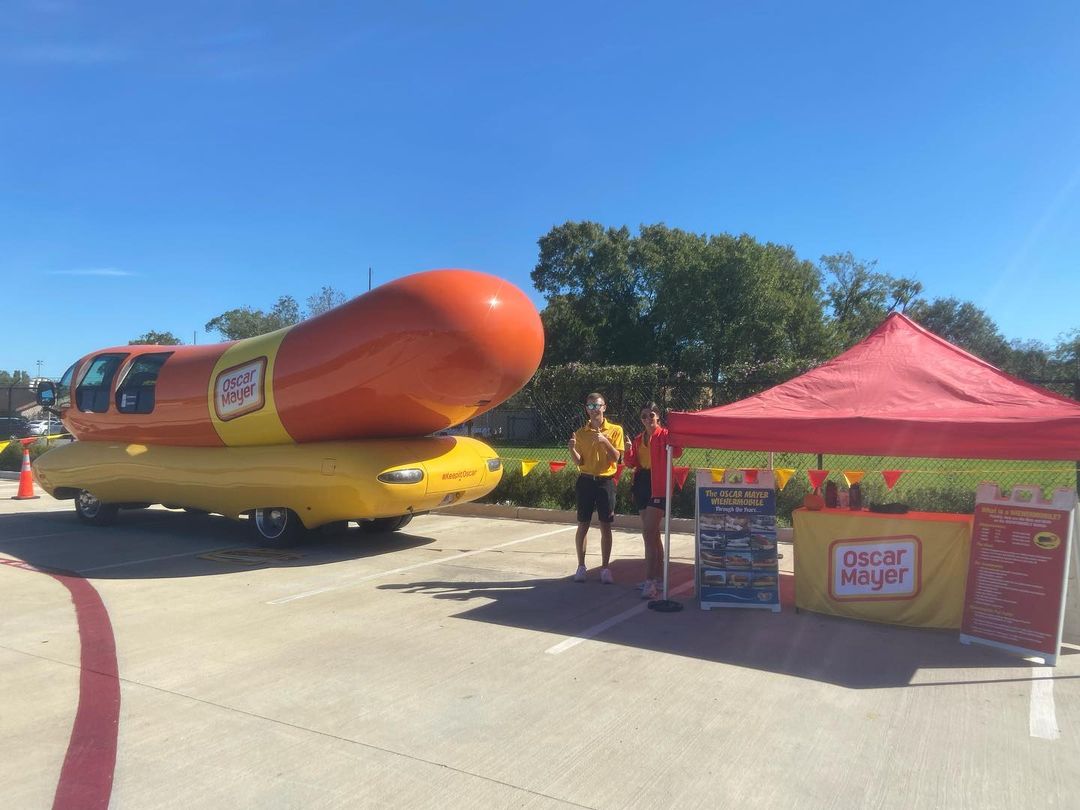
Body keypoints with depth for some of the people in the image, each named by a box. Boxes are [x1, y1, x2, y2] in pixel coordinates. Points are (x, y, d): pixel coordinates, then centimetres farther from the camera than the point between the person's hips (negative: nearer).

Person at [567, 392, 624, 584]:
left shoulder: (615, 430, 0)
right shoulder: (580, 432, 4)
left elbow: (616, 458, -6)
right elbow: (579, 462, 1)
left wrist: (605, 441, -20)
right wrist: (572, 449, -19)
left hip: (605, 482, -1)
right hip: (586, 481, 1)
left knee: (606, 526, 3)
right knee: (583, 525, 5)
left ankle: (605, 568, 13)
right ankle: (581, 567, 15)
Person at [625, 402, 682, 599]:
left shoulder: (664, 434, -7)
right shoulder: (638, 439, 14)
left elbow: (677, 452, -25)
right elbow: (632, 463, 9)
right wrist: (629, 450, -11)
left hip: (658, 487, -8)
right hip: (641, 485, 8)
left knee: (648, 533, -14)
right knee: (653, 533, 16)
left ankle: (650, 581, -14)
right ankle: (658, 575, 27)